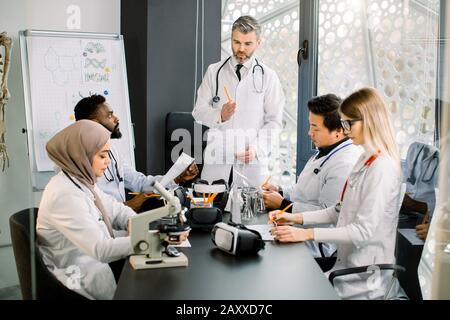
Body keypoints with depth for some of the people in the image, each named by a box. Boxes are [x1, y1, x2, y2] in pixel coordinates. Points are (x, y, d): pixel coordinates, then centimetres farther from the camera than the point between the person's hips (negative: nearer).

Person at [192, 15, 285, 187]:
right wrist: (220, 115, -15)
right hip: (216, 159, 1)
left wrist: (257, 148, -14)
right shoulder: (214, 71, 7)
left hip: (252, 161, -1)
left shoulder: (268, 76, 3)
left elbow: (274, 122, 1)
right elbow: (199, 111, 5)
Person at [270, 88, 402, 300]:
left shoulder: (382, 167, -19)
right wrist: (296, 218, 5)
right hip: (349, 263, 8)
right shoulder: (366, 160, 11)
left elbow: (363, 230, -23)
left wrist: (306, 234, -23)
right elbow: (341, 211, 14)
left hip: (364, 278, -8)